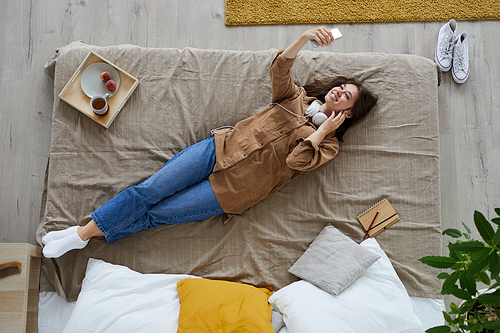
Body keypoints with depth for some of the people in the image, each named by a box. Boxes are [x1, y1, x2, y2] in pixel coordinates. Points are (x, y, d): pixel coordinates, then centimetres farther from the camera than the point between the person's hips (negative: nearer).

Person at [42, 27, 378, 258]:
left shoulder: (329, 144, 5)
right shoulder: (297, 96, 14)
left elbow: (296, 162, -14)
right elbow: (278, 69, -7)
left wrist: (324, 129, -7)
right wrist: (306, 37, -20)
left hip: (234, 190, -2)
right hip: (222, 148, 3)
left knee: (156, 214, -4)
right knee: (149, 189, -8)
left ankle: (85, 237, 8)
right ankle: (81, 230, 3)